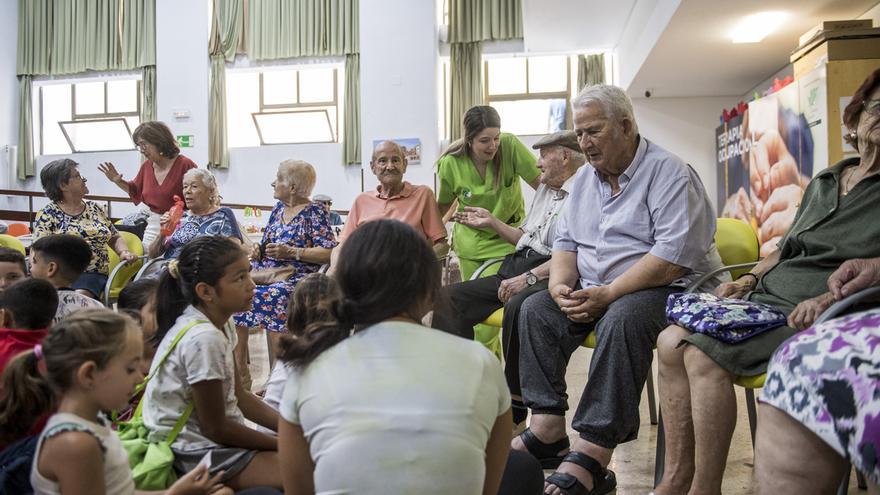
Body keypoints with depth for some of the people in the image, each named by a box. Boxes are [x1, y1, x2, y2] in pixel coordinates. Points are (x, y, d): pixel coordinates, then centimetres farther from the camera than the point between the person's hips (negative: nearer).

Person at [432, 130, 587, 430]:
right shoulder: (544, 190, 25)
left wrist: (529, 278, -22)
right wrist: (491, 222, 29)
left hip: (548, 278, -9)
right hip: (514, 270, 9)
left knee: (518, 305, -39)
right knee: (449, 298, -3)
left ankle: (516, 405, -20)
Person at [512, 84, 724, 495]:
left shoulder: (668, 173, -10)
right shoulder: (585, 177, 14)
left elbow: (674, 253, -22)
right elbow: (565, 241, 15)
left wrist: (607, 295, -26)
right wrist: (559, 284, -7)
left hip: (667, 289, -7)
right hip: (593, 290, 8)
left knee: (621, 318, -36)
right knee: (535, 309, -10)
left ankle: (591, 454, -34)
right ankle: (547, 431, -11)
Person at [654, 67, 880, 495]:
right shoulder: (823, 182, 21)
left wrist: (831, 299, -25)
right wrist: (748, 279, 10)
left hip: (814, 314, -7)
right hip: (767, 296, 7)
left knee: (703, 355, -27)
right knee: (671, 340, -13)